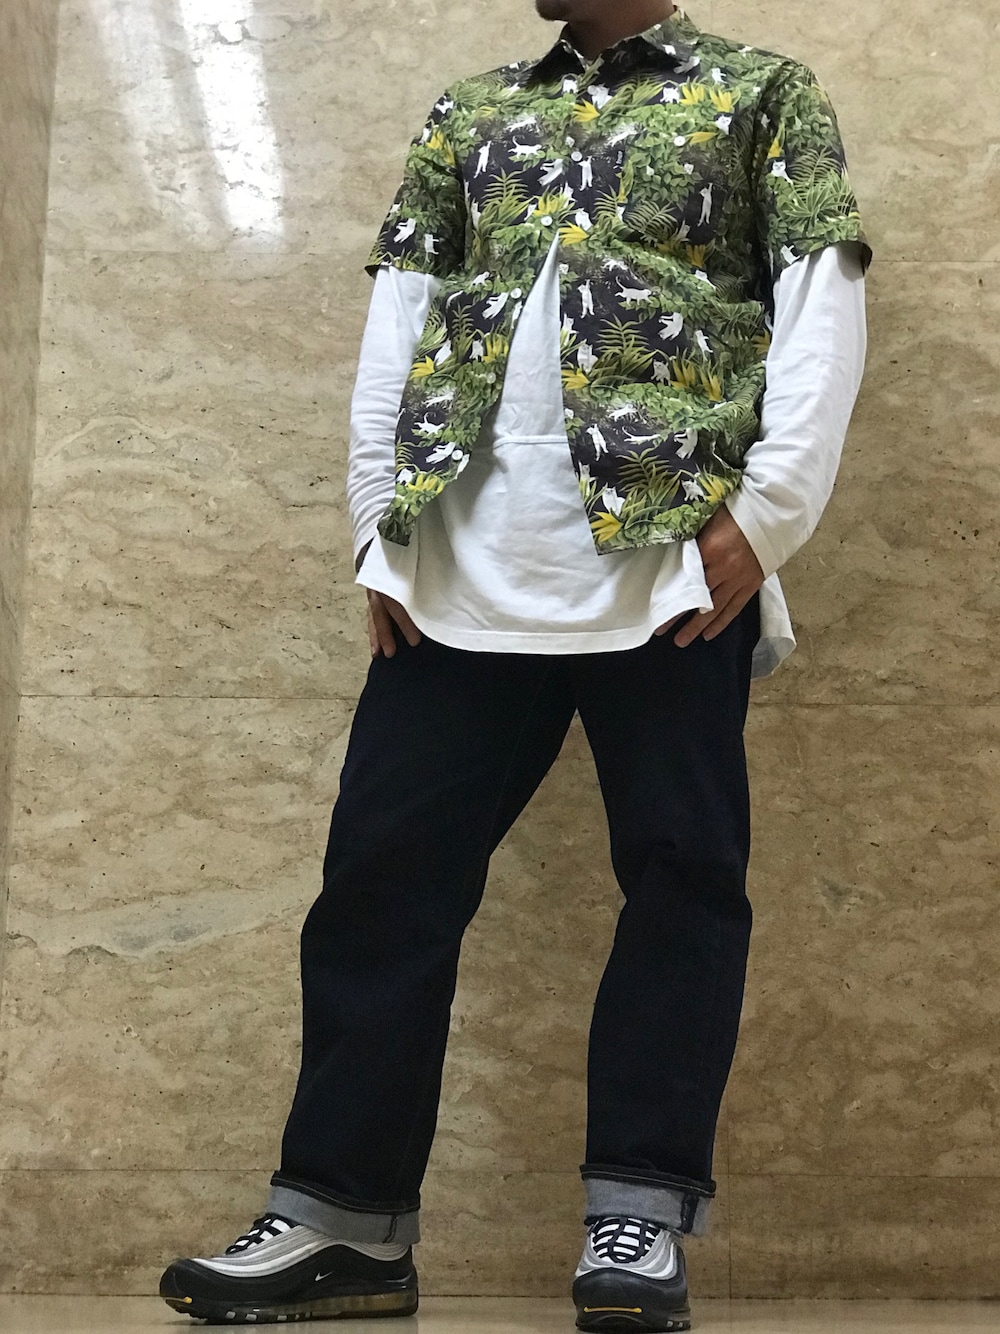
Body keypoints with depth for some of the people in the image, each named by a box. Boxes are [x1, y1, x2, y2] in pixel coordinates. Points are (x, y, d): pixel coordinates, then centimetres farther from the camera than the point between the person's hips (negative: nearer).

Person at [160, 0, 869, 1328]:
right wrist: (379, 536, 5)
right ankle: (345, 1216, 11)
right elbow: (396, 322, 16)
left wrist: (766, 513, -11)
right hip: (464, 573, 4)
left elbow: (823, 308, 0)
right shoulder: (470, 112, 23)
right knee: (384, 868, 1)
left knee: (680, 871, -2)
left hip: (671, 561, -3)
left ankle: (641, 1218, 7)